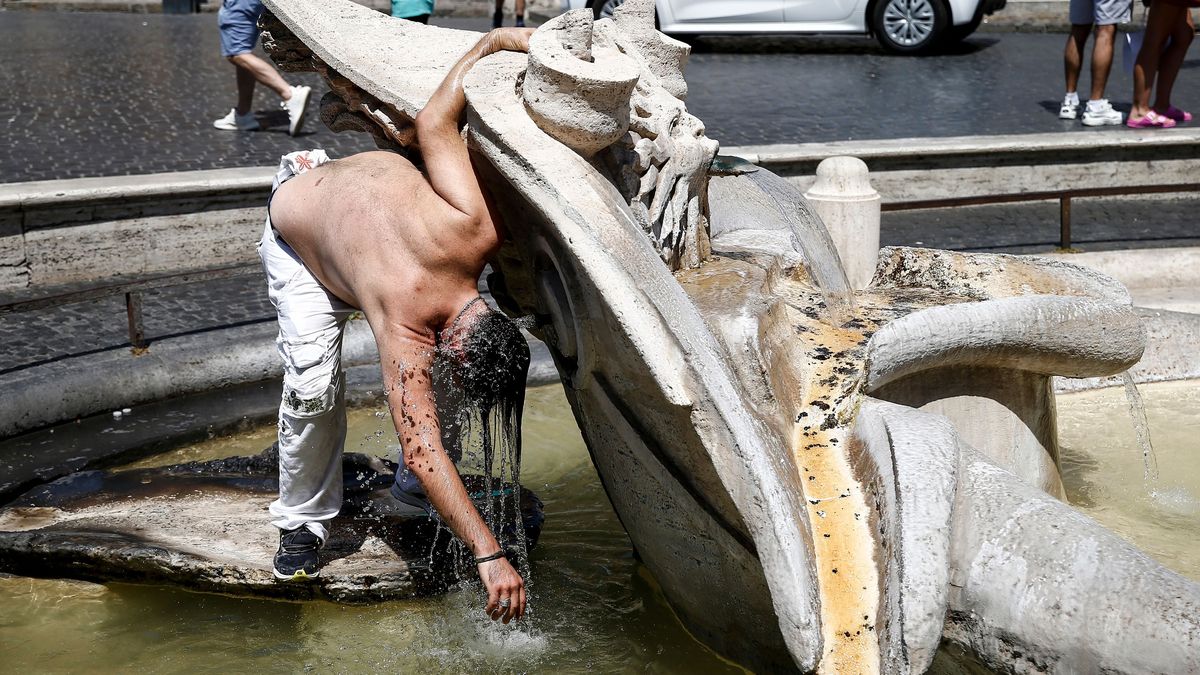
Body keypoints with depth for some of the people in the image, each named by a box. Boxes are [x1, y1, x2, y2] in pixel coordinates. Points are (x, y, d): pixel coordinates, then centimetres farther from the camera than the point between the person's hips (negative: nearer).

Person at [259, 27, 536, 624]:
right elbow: (422, 453, -46)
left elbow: (432, 123, -27)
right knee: (313, 383, -20)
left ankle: (416, 495, 15)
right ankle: (303, 521, 1)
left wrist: (497, 42, -18)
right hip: (297, 231, -5)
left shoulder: (474, 230, -35)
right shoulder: (407, 334, -42)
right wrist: (489, 556, -51)